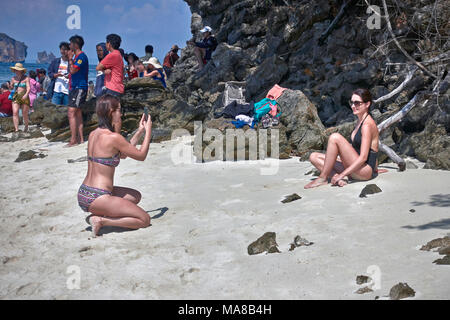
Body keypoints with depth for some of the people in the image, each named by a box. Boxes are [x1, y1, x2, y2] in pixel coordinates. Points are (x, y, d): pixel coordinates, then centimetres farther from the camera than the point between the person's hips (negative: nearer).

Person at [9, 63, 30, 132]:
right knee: (15, 113, -15)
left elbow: (28, 87, -9)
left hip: (24, 97, -2)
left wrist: (26, 94, -26)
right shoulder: (14, 78, 9)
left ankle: (26, 126, 32)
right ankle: (16, 129, -19)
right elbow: (11, 87, 17)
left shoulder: (26, 78, -1)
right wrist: (9, 85, -7)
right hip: (16, 97, 2)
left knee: (25, 114, 4)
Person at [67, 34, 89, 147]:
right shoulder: (76, 56, 18)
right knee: (77, 113, 11)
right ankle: (80, 139, 14)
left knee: (71, 113, -14)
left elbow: (73, 70, -20)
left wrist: (70, 58, -10)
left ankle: (73, 140, -15)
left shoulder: (82, 56, -13)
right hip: (74, 87, 10)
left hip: (79, 88, -10)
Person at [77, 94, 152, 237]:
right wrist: (148, 131, 9)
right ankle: (102, 220, -9)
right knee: (145, 220, 1)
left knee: (136, 196, 26)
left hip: (83, 195, 9)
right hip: (97, 197, -9)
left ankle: (97, 216, 9)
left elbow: (123, 154, 21)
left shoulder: (93, 134, 10)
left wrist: (140, 131, 21)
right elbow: (141, 155, -3)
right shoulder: (113, 137, -16)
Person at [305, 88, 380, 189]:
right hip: (356, 167, 9)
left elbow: (363, 157, -21)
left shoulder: (367, 125, -14)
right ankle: (337, 178, -17)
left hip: (367, 171, -9)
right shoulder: (360, 121, 15)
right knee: (314, 157, 4)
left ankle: (323, 178, -17)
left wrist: (342, 174, -22)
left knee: (335, 137, -23)